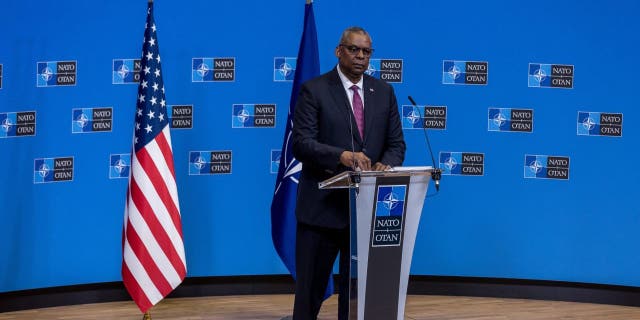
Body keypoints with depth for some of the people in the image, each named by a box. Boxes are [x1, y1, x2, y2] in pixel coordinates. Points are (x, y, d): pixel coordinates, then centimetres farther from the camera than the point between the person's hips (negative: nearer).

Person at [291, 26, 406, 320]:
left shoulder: (384, 92, 11)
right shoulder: (314, 90, -4)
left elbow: (396, 143, 10)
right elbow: (301, 144, -13)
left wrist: (385, 164, -13)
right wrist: (341, 156, -30)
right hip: (323, 206, -4)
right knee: (310, 289, 3)